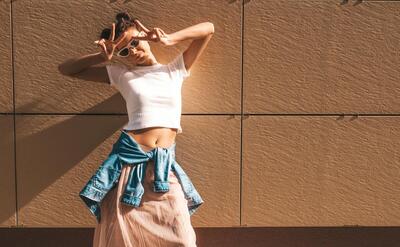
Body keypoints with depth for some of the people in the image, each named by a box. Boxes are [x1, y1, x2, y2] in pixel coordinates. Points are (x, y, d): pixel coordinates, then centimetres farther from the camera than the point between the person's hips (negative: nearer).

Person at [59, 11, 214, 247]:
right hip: (129, 159, 0)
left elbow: (208, 29, 7)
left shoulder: (175, 70, 11)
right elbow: (66, 69, 10)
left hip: (165, 164, 1)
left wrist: (168, 39, -4)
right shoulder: (122, 74, 8)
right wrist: (103, 56, -3)